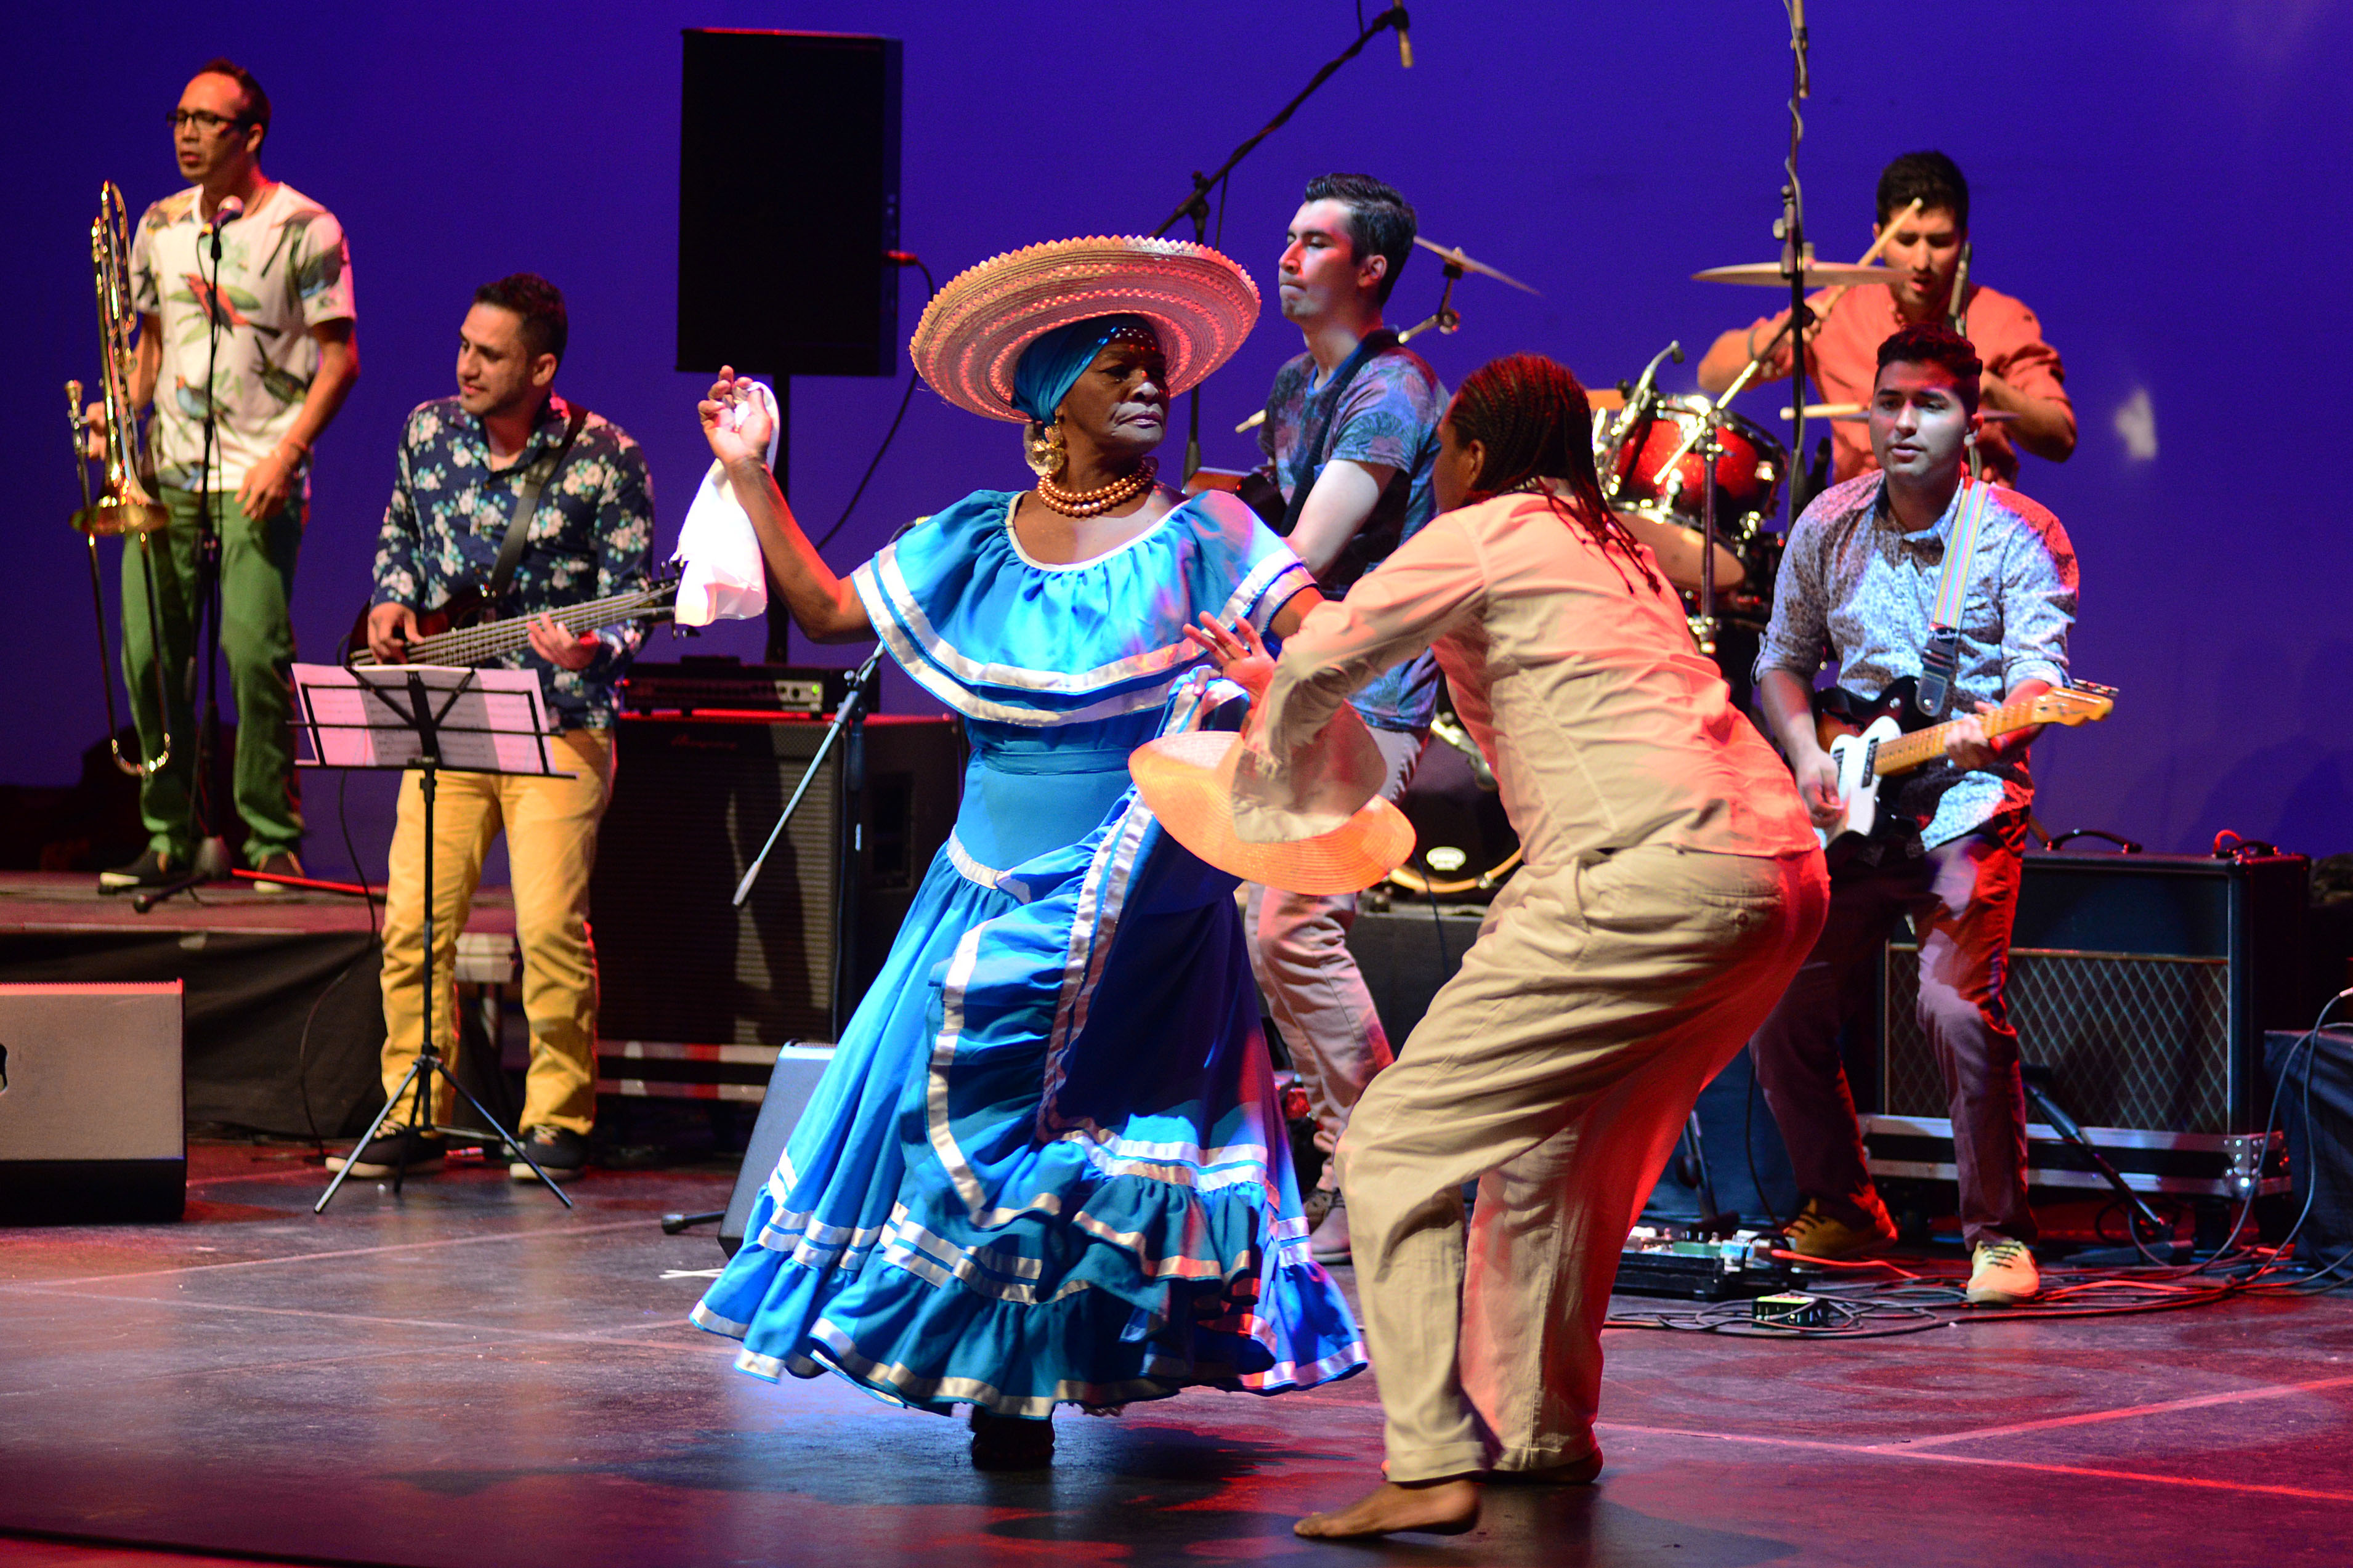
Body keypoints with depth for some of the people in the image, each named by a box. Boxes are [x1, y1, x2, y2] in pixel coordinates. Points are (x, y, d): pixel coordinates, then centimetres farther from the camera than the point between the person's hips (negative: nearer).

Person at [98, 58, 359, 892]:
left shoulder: (304, 228, -3)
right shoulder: (159, 226, 13)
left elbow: (340, 360, -4)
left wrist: (285, 454, -14)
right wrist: (123, 407, 2)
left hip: (258, 479, -5)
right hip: (167, 474, 5)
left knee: (256, 651, -13)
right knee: (149, 653, 1)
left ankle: (273, 840, -3)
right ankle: (168, 837, 11)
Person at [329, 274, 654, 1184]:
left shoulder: (605, 458, -7)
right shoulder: (428, 432, 6)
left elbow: (632, 602, -5)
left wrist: (590, 649, -25)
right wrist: (391, 603, 4)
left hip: (559, 722, -4)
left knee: (550, 925, -12)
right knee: (413, 920, -4)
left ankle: (557, 1122, 2)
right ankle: (412, 1116, 8)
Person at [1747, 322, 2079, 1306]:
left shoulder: (2018, 536, -6)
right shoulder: (1829, 527, 7)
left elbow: (2040, 668, -16)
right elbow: (1782, 660, 16)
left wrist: (1993, 733, -38)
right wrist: (1806, 754, -2)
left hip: (1964, 809, -5)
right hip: (1847, 814, 5)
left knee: (1959, 1006, -24)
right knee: (1784, 1020, 2)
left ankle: (2000, 1234, -10)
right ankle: (1845, 1213, 24)